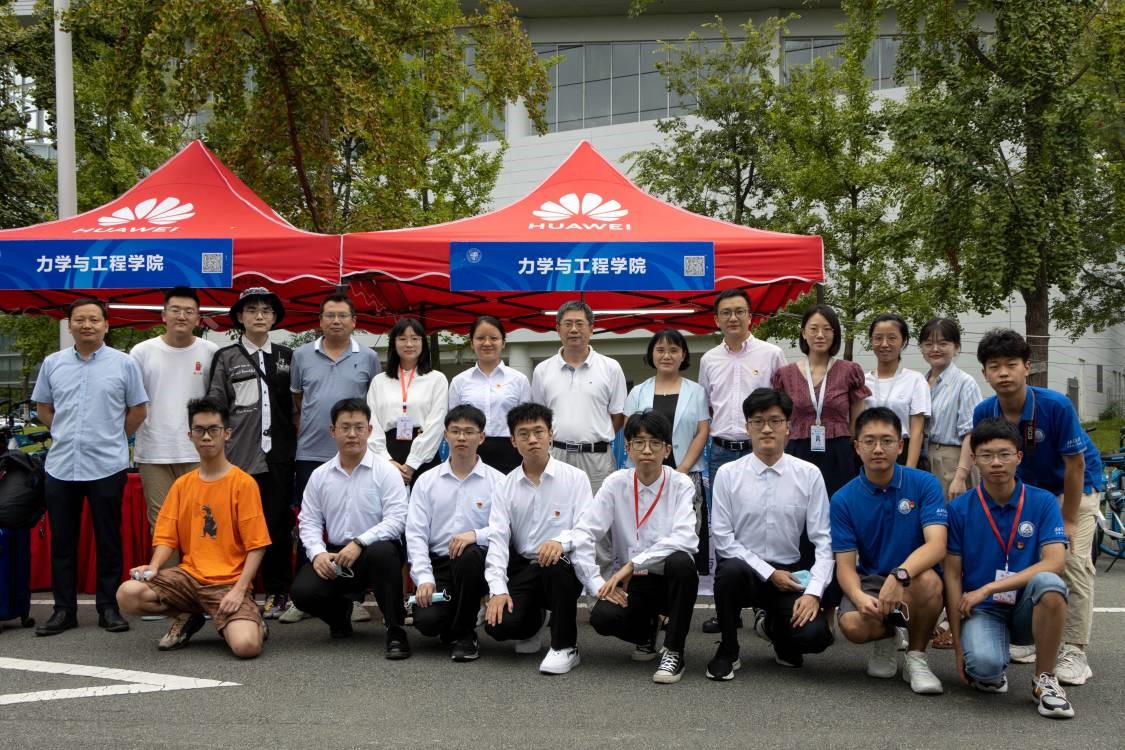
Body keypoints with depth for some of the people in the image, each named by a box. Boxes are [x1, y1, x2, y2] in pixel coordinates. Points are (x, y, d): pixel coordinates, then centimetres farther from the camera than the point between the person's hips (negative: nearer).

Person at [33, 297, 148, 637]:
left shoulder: (124, 364, -1)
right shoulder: (52, 364, 7)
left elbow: (138, 410, 6)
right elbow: (43, 408, 18)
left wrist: (112, 438, 6)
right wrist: (67, 434, 10)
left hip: (107, 466, -3)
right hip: (60, 466, 3)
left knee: (108, 541, 5)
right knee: (62, 541, 8)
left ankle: (108, 608, 14)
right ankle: (64, 609, 17)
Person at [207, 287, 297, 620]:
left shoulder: (286, 356, 14)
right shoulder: (226, 357, 8)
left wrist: (294, 441, 11)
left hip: (278, 455, 2)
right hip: (239, 455, -2)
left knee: (278, 525, 1)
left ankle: (277, 594, 10)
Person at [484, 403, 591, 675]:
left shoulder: (575, 478, -1)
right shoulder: (505, 487, 6)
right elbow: (497, 538, -3)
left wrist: (562, 541, -34)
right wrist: (498, 589, -16)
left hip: (564, 567, -2)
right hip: (523, 569, 2)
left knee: (556, 565, -38)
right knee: (498, 624, -22)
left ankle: (565, 647, -17)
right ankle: (531, 626, 19)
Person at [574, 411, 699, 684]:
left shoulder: (680, 484, -9)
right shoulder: (616, 484, -4)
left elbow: (685, 539, -25)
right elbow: (582, 535, -9)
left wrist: (633, 564, -28)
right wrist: (598, 584, -19)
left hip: (671, 579, -1)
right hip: (630, 581, 2)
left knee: (681, 562, -35)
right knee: (602, 617, -28)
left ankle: (674, 652, -16)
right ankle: (646, 631, 10)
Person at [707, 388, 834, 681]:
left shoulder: (809, 475, -2)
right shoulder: (728, 474, -4)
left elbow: (823, 541, -4)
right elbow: (723, 539, -5)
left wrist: (813, 592, -16)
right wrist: (769, 573, -12)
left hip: (789, 573, 1)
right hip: (744, 568, -1)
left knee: (815, 635, -24)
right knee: (731, 569, -36)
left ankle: (776, 628, 17)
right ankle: (727, 651, -8)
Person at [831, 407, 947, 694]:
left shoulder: (924, 484, -9)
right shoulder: (843, 500, -5)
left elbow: (936, 545, -21)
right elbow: (845, 566, -8)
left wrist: (900, 574, -40)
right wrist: (859, 597, -31)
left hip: (913, 578, -1)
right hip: (869, 579, 1)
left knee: (928, 581, -37)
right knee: (853, 625, -31)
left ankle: (916, 658, -8)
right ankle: (886, 639, 11)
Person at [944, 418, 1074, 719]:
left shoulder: (1042, 502, -3)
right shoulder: (960, 508, -3)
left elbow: (1055, 563, -15)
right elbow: (953, 575, -2)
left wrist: (989, 588, -21)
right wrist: (958, 647, -5)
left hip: (1026, 611, 1)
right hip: (982, 611, -1)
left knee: (1048, 583, -34)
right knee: (984, 665, -33)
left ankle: (1045, 680, -12)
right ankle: (990, 673, 8)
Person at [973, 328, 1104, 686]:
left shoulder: (1056, 405, -31)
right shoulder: (984, 413, -20)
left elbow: (1075, 465, -23)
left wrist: (1068, 521, -18)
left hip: (1077, 486, -4)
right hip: (1028, 489, 4)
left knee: (1074, 560, -16)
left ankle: (1074, 653, -12)